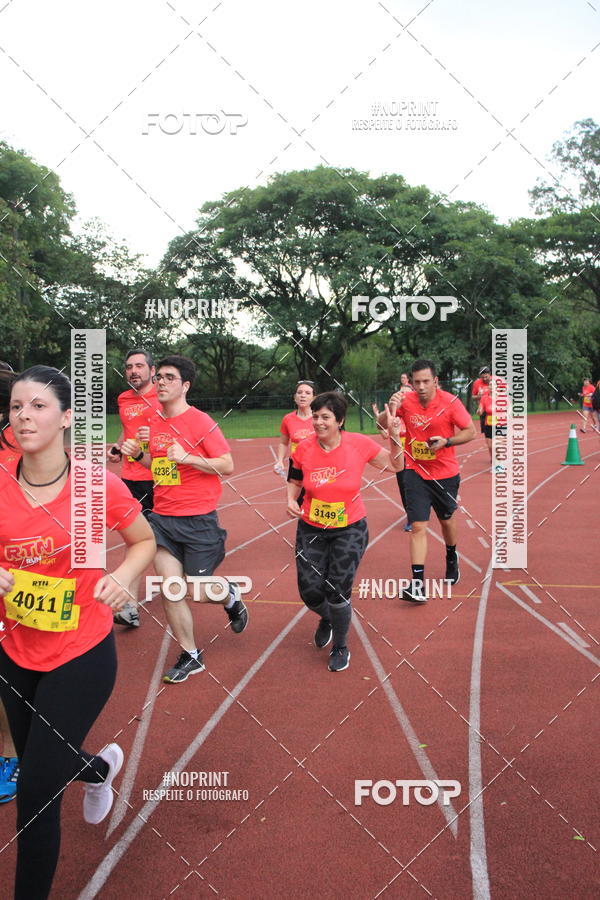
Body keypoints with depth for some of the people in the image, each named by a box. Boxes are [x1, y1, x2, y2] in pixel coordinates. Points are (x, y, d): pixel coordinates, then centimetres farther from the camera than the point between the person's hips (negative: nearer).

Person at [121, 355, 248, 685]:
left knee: (198, 594, 2)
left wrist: (188, 458, -22)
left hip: (198, 519, -5)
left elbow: (227, 466, -12)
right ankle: (190, 657, 19)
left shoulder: (201, 422, -11)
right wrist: (138, 454, 3)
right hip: (163, 517, 5)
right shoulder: (153, 423, 9)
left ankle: (230, 594, 37)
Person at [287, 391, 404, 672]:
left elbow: (395, 466, 1)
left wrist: (394, 437, -14)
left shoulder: (360, 444, -14)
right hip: (311, 530, 2)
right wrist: (291, 500, -12)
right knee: (310, 591, 1)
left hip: (350, 530, -2)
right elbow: (295, 482, 8)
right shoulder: (303, 449, -11)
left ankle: (341, 648, 25)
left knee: (337, 591, -5)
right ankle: (326, 619, 41)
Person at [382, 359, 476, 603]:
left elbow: (470, 431, -5)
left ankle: (452, 559, 49)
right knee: (418, 526, -8)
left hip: (445, 473, 0)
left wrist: (446, 441, -21)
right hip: (416, 473, 0)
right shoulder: (406, 401, -8)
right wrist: (391, 408, -24)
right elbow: (382, 425, -3)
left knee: (446, 519, 19)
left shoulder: (450, 402, -12)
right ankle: (418, 584, -7)